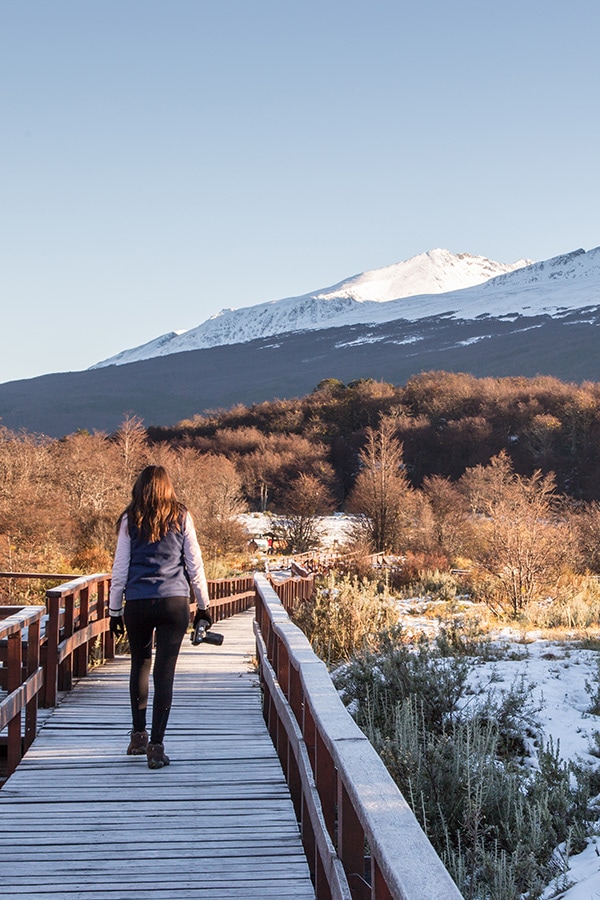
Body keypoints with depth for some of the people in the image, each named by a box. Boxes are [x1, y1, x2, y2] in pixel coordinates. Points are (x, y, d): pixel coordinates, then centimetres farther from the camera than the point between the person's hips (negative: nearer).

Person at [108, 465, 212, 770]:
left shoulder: (130, 520, 4)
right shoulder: (181, 517, 5)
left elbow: (120, 568, 5)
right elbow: (195, 564, 6)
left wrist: (115, 610, 12)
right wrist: (204, 605, 14)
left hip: (137, 604, 1)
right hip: (175, 603, -1)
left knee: (140, 665, 19)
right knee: (164, 672, 0)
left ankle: (138, 735, 22)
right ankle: (156, 745, -3)